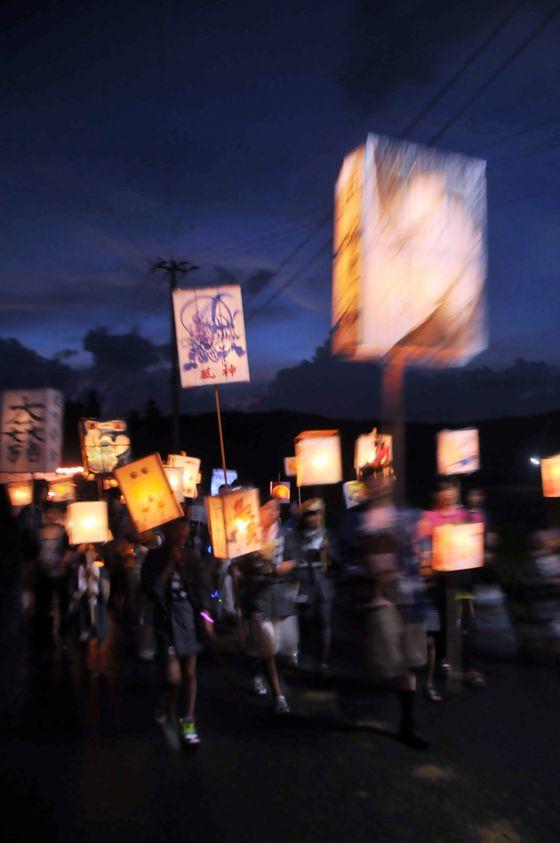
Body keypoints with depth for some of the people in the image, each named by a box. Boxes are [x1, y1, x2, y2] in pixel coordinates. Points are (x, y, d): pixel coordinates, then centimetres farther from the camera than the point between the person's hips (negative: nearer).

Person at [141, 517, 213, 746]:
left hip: (190, 618, 3)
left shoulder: (191, 555, 2)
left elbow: (201, 586, 8)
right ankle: (168, 708, 24)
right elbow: (152, 590, -15)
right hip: (167, 619, -3)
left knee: (189, 674, 10)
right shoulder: (154, 557, -6)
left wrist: (205, 614, 1)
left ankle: (187, 722, 25)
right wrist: (170, 565, -16)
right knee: (173, 677, -8)